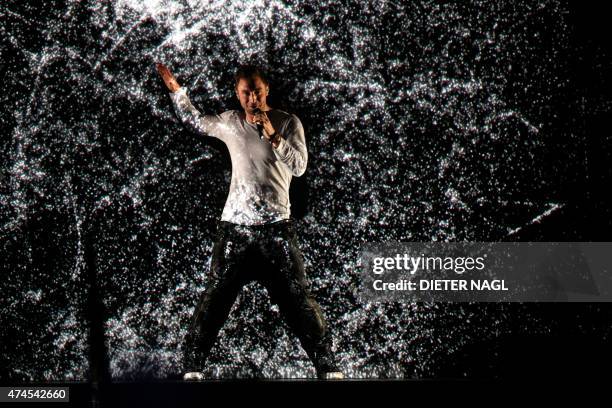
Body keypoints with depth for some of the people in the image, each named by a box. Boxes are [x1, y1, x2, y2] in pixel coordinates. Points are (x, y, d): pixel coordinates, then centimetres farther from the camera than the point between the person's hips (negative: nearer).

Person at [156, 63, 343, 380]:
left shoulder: (289, 123, 2)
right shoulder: (230, 122, 10)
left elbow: (299, 166, -9)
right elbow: (194, 121, 28)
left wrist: (273, 135, -17)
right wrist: (176, 90, 20)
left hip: (277, 226, -2)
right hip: (235, 226, 2)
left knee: (297, 297, -3)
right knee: (216, 296, 2)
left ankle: (328, 368, 3)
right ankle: (192, 367, 9)